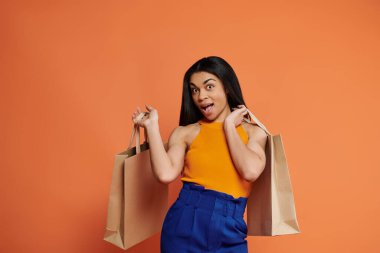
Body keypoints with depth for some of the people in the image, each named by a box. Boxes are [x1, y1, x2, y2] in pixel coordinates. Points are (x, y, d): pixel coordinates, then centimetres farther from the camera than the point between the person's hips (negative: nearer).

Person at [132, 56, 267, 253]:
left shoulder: (254, 133, 6)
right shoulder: (185, 132, 5)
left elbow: (251, 172, -13)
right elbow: (165, 174, -11)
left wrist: (228, 125, -3)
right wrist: (151, 126, -5)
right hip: (185, 228, 0)